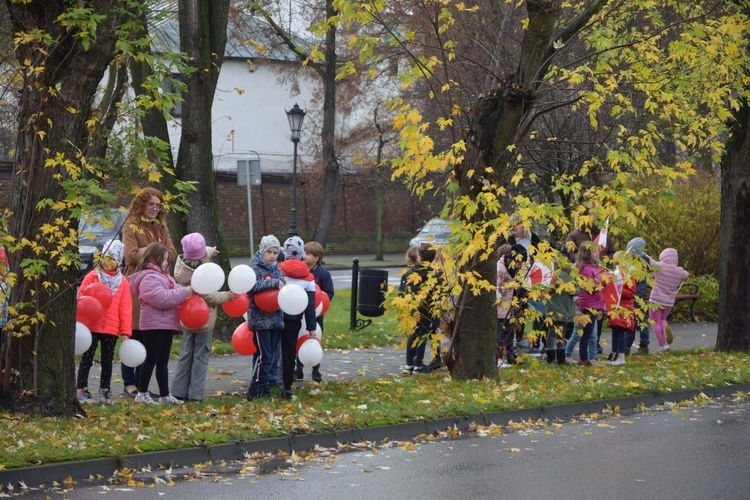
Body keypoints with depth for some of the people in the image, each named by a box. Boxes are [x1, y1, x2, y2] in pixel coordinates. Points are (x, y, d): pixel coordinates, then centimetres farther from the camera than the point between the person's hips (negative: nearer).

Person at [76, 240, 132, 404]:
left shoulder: (123, 282, 6)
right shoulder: (92, 277, -1)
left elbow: (125, 308, 5)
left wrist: (125, 331, 2)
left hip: (112, 329, 3)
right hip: (91, 327, -3)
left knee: (107, 361, 9)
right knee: (87, 359, 2)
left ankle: (105, 391, 16)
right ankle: (81, 390, 6)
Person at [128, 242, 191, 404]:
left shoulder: (163, 275, 19)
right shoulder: (149, 278, -15)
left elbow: (175, 290, 19)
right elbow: (162, 298, -25)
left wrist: (189, 291, -2)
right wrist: (184, 292, -20)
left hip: (167, 324, 10)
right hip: (154, 325, -10)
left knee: (163, 361, 12)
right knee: (151, 360, -4)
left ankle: (165, 395, 16)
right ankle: (142, 394, 4)